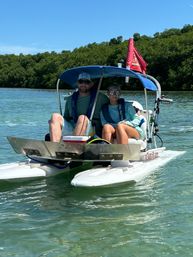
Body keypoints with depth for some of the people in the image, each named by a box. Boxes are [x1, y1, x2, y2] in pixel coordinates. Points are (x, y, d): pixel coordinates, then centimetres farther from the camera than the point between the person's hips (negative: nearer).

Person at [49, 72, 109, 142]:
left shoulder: (100, 98, 13)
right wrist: (53, 123, 6)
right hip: (71, 128, 4)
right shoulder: (70, 99, 22)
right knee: (55, 116, -18)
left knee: (82, 118, -34)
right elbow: (66, 118, 25)